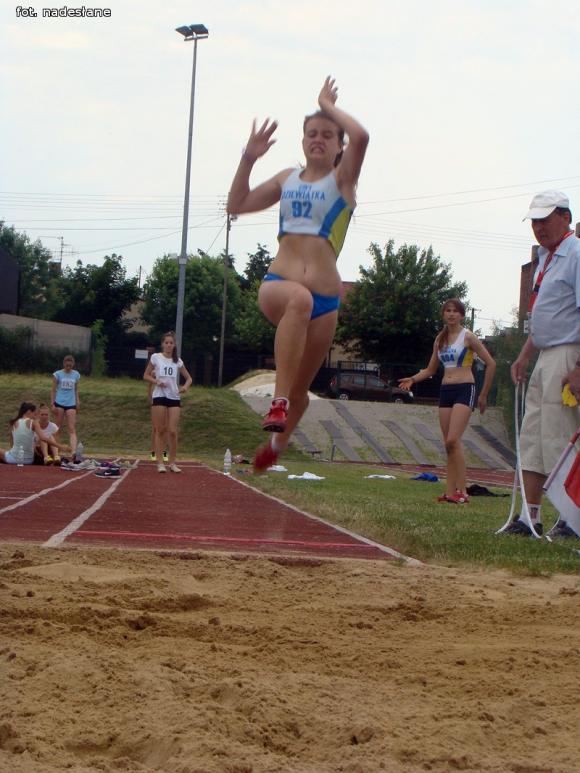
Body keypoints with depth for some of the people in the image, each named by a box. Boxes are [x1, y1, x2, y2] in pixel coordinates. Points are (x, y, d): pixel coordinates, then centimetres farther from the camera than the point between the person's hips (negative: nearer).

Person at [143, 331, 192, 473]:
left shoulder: (178, 361, 9)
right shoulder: (156, 357, 2)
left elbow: (188, 378, 16)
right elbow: (146, 375, 5)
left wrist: (185, 387, -6)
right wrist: (156, 382, -13)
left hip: (174, 398, 2)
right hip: (159, 397, -2)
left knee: (172, 431, -4)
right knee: (160, 430, -2)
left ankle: (172, 462, 6)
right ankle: (160, 462, 3)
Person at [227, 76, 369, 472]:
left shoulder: (343, 179, 5)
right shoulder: (288, 179, 16)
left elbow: (361, 137, -15)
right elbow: (237, 205, 18)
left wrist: (329, 106, -1)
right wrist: (249, 158, 8)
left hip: (325, 299, 0)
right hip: (277, 284, 0)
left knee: (300, 389, 9)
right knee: (299, 298, -41)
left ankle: (277, 442, 40)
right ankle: (279, 400, -45)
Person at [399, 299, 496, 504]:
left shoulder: (468, 337, -4)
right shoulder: (440, 339, 14)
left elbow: (490, 364, -3)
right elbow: (431, 370, 22)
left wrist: (483, 395, -2)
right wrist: (413, 379, 3)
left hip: (464, 390, -7)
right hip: (445, 391, 7)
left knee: (452, 440, -19)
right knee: (449, 444, 3)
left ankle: (462, 492, -18)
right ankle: (450, 491, 3)